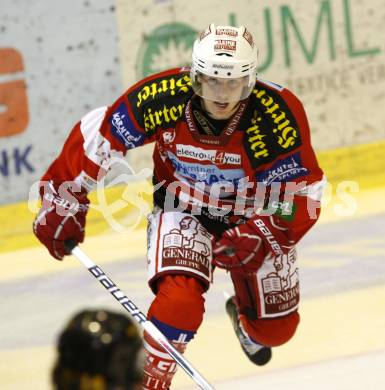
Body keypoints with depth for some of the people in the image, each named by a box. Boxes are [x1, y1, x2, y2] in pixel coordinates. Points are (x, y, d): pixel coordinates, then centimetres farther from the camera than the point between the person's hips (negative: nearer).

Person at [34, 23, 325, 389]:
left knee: (276, 328, 11)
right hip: (183, 207, -1)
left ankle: (245, 312, 48)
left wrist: (261, 236, -33)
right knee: (179, 299, -29)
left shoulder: (279, 114, -29)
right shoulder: (161, 97, -29)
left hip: (254, 214, 2)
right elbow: (96, 136, -16)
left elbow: (303, 191, -20)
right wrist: (64, 202, -12)